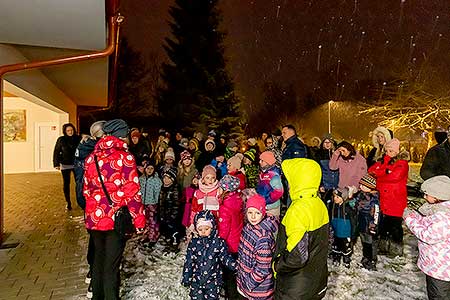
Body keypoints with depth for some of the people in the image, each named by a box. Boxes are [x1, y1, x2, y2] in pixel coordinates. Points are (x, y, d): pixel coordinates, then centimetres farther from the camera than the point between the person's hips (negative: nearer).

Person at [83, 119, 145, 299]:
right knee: (111, 265, 6)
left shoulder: (92, 156, 5)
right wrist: (139, 220, -7)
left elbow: (86, 189, 12)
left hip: (94, 217, 6)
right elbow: (132, 191, -15)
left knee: (99, 258, 24)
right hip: (116, 218, -6)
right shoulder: (125, 157, -12)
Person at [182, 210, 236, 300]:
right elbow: (189, 262, 0)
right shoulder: (194, 243, -6)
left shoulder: (219, 242, -11)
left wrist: (236, 266, -25)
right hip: (196, 281, 2)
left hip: (213, 282, -1)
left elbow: (226, 258, -9)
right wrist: (186, 279, 3)